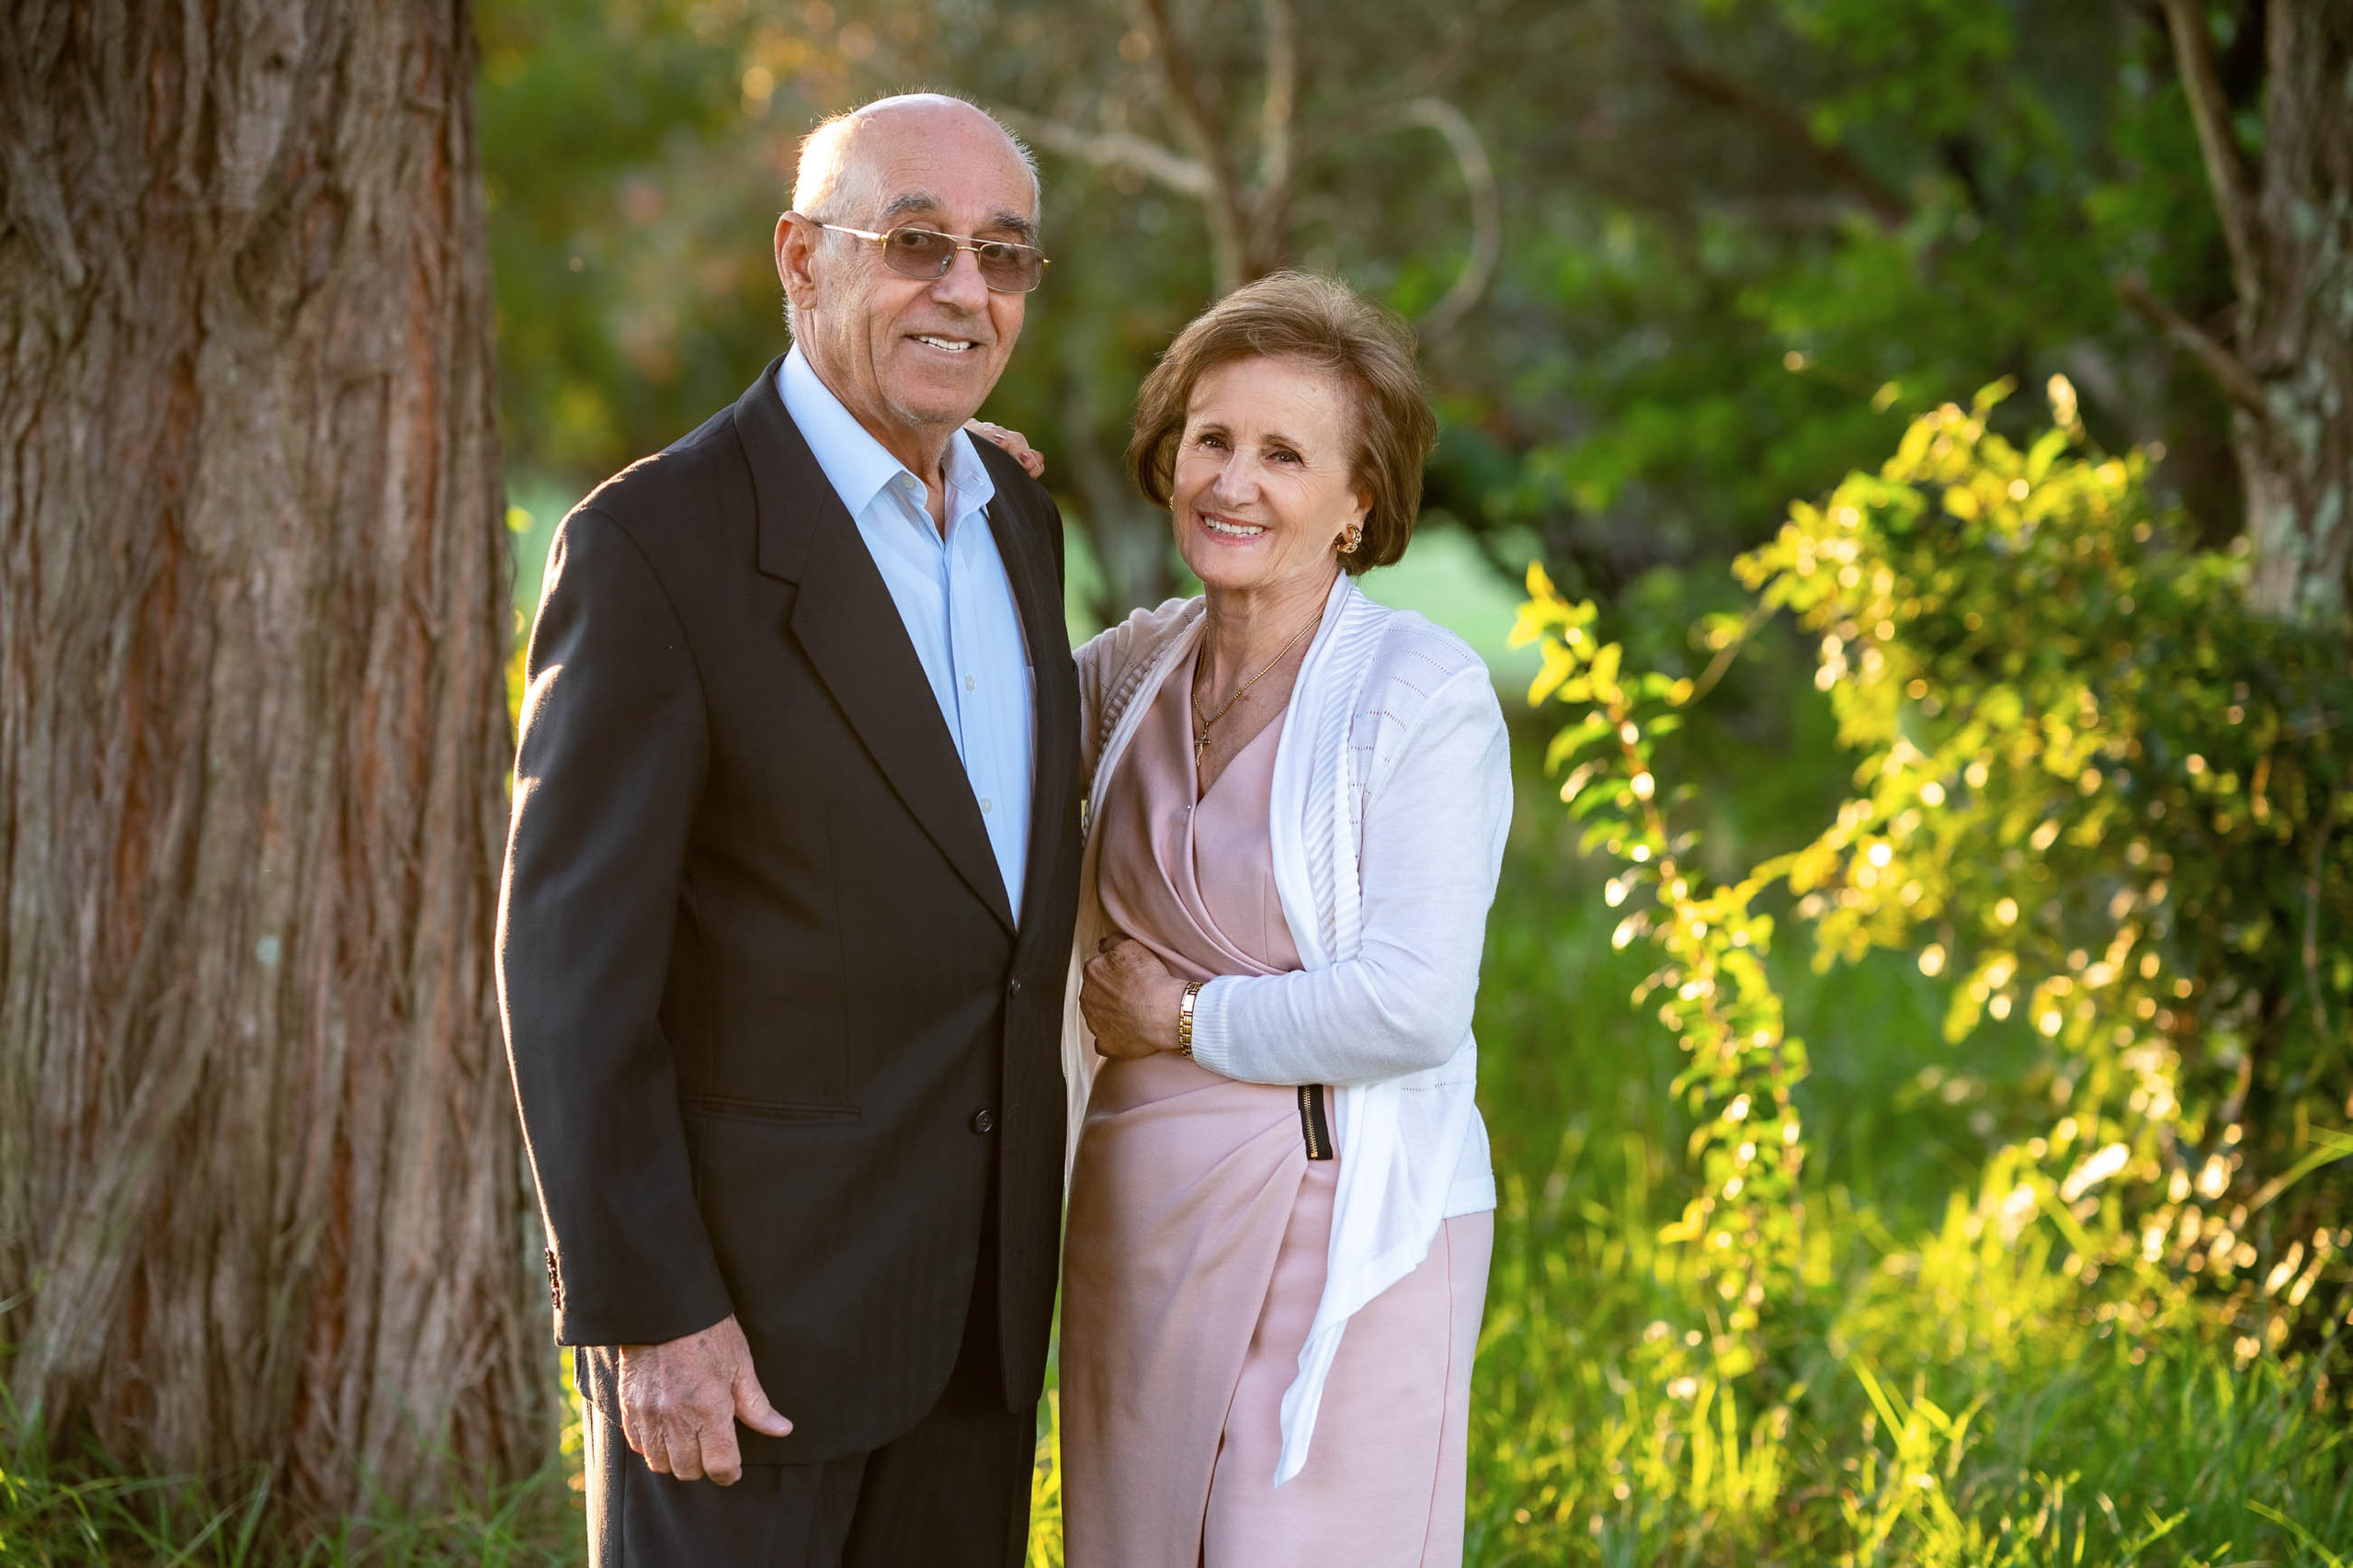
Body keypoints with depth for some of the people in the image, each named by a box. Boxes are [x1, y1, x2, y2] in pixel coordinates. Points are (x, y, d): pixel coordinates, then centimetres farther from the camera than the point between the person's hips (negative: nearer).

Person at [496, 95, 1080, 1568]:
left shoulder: (1020, 523, 9)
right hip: (746, 1284, -7)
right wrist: (645, 1315, -19)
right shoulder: (655, 546, -14)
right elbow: (570, 962, -16)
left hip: (978, 1288, 7)